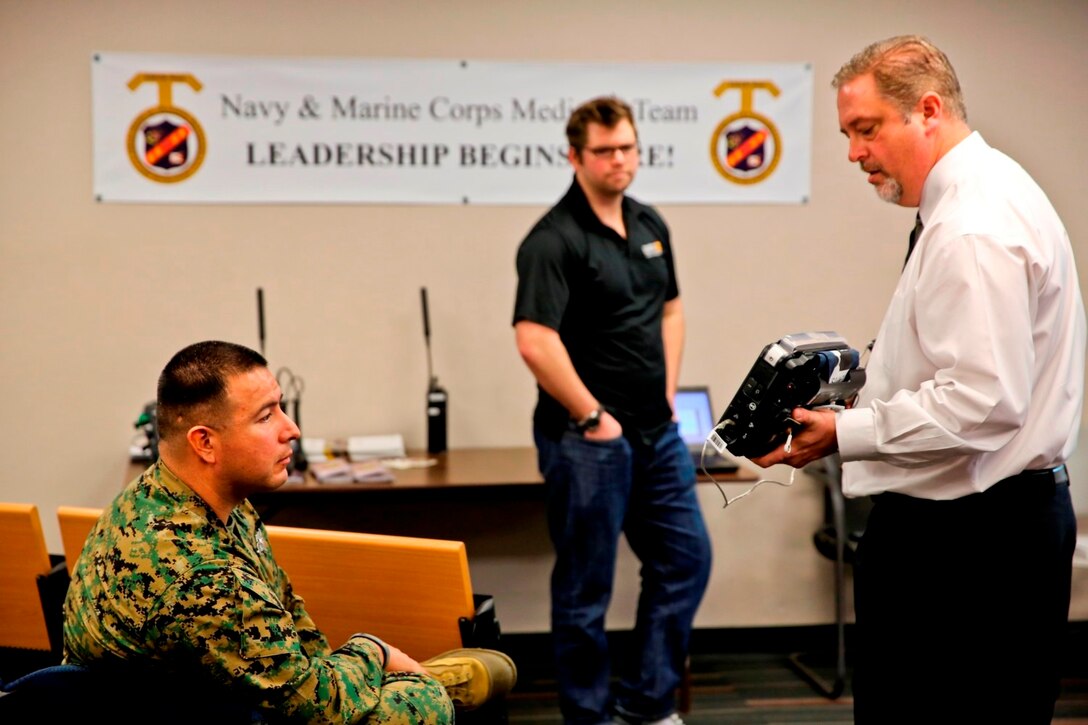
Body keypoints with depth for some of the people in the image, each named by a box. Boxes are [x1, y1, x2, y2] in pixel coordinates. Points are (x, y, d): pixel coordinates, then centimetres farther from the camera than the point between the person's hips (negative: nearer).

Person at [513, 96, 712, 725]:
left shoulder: (651, 226, 10)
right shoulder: (554, 240, -15)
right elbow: (535, 342, -24)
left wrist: (668, 391, 10)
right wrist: (592, 417, -18)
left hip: (658, 433, 8)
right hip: (589, 438, -8)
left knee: (686, 558, 13)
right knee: (587, 585, 4)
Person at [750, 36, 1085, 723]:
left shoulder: (974, 228, -19)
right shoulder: (984, 195, 15)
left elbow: (982, 404, -25)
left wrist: (845, 434, -17)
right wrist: (874, 394, 13)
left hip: (969, 538, -10)